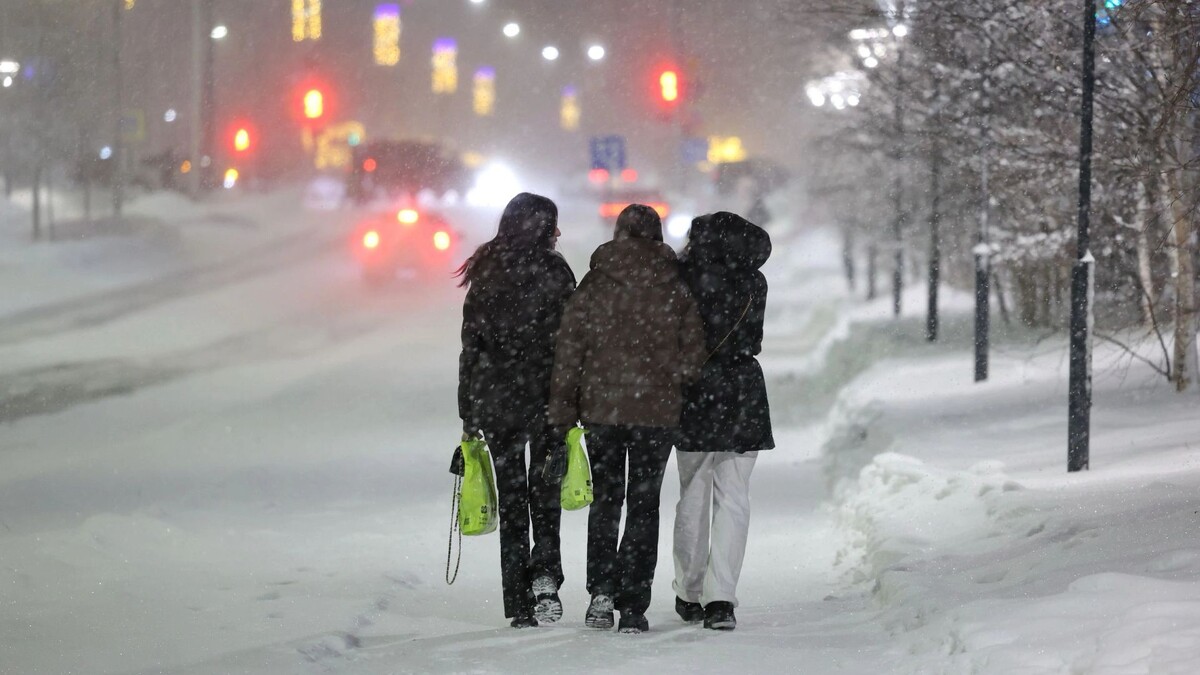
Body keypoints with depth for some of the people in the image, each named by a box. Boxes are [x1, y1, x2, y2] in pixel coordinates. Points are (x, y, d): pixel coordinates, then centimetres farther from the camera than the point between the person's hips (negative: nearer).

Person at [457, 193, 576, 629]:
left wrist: (469, 413, 9)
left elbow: (471, 345, 5)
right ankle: (545, 575, -9)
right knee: (543, 489, 13)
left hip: (495, 398, 2)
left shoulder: (486, 274, 3)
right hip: (545, 396, -2)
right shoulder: (553, 272, -6)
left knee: (510, 496, 8)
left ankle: (519, 605, 5)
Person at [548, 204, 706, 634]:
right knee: (644, 504, 7)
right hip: (657, 411, 0)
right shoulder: (676, 290, -3)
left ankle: (602, 589, -1)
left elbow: (569, 348, -2)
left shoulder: (595, 285, -2)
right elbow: (692, 353, -3)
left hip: (601, 407, 0)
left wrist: (563, 408, 3)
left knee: (605, 500, 15)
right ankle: (633, 607, 3)